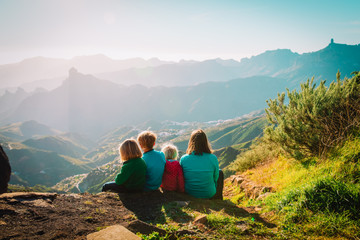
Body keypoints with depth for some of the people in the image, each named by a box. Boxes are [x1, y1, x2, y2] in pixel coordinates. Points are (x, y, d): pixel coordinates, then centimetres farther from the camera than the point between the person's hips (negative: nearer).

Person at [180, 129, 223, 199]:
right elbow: (215, 178, -6)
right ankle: (218, 199, 42)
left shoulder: (183, 159, -17)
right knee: (220, 173, 26)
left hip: (189, 194, 2)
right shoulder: (213, 158, -20)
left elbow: (182, 177, -1)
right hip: (209, 195, -2)